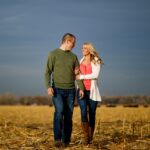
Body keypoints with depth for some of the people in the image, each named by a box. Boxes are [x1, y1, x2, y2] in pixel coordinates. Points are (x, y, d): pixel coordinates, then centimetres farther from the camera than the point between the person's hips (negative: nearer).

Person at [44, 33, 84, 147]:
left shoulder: (73, 56, 14)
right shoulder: (53, 54, 2)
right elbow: (48, 72, -3)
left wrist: (81, 88, 0)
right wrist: (48, 86, -17)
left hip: (70, 90, 4)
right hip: (57, 89, -4)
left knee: (68, 116, 2)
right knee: (59, 111, -22)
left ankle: (66, 141, 9)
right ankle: (57, 139, -22)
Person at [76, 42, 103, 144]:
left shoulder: (96, 61, 0)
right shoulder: (81, 61, 15)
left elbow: (95, 75, -13)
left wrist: (81, 77, -13)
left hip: (92, 91, -2)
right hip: (82, 90, 3)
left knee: (92, 114, 2)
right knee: (84, 113, -14)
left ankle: (90, 137, 15)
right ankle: (86, 137, -14)